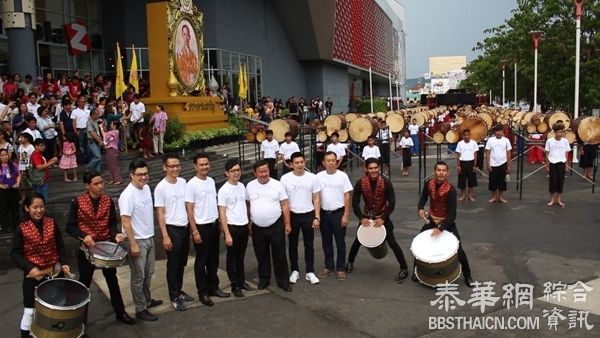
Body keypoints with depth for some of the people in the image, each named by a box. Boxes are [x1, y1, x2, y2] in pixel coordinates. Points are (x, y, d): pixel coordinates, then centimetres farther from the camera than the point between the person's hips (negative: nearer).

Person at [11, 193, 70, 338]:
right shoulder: (22, 228, -12)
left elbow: (60, 245, 2)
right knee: (30, 310, 6)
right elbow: (15, 253, -11)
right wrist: (29, 268, -24)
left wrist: (63, 263, -9)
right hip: (33, 273, -3)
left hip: (54, 271, 3)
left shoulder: (51, 223, -5)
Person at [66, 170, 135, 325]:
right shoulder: (78, 202, -13)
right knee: (85, 283, 13)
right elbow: (70, 227, -10)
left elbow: (112, 222, 3)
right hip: (86, 248, -3)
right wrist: (83, 236, -27)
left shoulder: (108, 200, -4)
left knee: (112, 280, 14)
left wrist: (115, 234, -16)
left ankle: (120, 312, 29)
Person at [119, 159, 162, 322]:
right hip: (138, 241, -8)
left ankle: (147, 300, 39)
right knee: (138, 277, 5)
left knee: (148, 273, 21)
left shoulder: (146, 188, 3)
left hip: (150, 238, 8)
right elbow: (125, 221, -23)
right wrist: (133, 244, -22)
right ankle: (140, 309, 17)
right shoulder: (127, 195, -23)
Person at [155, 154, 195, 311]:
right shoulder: (161, 188, -14)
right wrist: (165, 236, -16)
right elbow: (160, 214, -13)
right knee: (173, 265, 4)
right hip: (172, 229, -6)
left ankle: (179, 291, 32)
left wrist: (191, 226, 10)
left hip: (185, 227, 6)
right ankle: (174, 298, 15)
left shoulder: (183, 182, 4)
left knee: (182, 263, 17)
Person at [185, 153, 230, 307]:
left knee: (213, 259, 16)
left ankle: (213, 287, 28)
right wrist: (195, 231, -17)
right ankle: (203, 292, 14)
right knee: (201, 261, 5)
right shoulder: (191, 185, -14)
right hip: (201, 227, -7)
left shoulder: (211, 181, 7)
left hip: (214, 225, 7)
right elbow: (189, 210, -15)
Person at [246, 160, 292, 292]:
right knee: (261, 256, 14)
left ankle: (283, 281, 18)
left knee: (279, 256, 6)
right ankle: (263, 280, 31)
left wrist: (287, 224, -3)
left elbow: (285, 205, -1)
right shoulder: (250, 186, 1)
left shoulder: (277, 185, -4)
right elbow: (247, 205, 9)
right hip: (257, 228, 2)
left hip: (276, 226, -2)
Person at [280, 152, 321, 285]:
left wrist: (317, 217, -5)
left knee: (309, 245, 9)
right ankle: (295, 271, 25)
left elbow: (316, 198, 0)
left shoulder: (312, 177, -4)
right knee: (293, 245, 11)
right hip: (292, 215, 0)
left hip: (308, 215, 0)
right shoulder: (285, 178, -7)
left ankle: (310, 272, 19)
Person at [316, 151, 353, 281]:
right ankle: (329, 267, 25)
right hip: (324, 213, 3)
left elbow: (347, 196, -5)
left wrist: (346, 215, -10)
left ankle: (341, 269, 16)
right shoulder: (319, 176, 0)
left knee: (340, 242, 5)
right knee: (326, 242, 12)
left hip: (338, 213, -3)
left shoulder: (342, 175, -6)